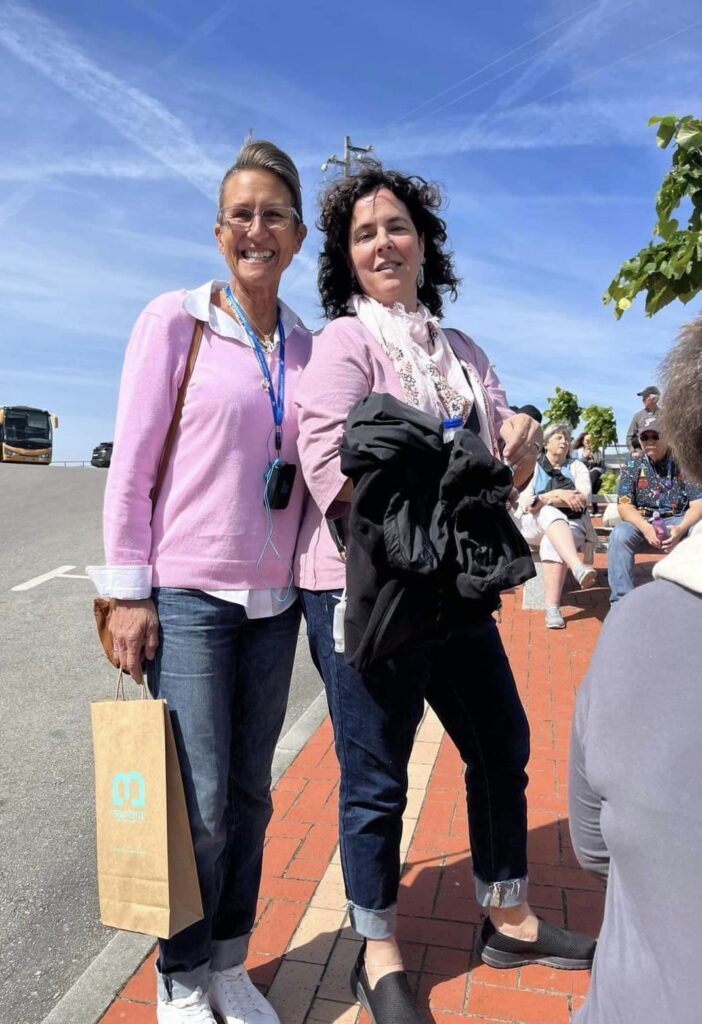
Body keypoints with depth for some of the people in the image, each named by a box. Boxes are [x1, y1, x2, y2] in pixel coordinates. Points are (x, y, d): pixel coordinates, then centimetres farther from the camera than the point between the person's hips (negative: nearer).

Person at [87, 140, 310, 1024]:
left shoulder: (305, 346, 9)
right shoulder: (175, 321, -3)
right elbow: (131, 460, -5)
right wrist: (128, 590, -8)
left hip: (273, 599, 4)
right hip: (187, 594, -4)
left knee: (249, 794, 12)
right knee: (199, 804, 1)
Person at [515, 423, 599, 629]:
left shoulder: (577, 466, 18)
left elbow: (585, 497, -2)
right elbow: (524, 503, 0)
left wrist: (545, 499, -11)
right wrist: (558, 495, -14)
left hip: (571, 524, 1)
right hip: (536, 524, 0)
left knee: (553, 542, -35)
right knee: (550, 513, -36)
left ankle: (552, 608, -47)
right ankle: (578, 567, -61)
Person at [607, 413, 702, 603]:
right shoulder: (632, 466, 4)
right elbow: (624, 506, -5)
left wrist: (681, 529, -26)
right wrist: (645, 527, -25)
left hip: (677, 522, 0)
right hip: (642, 524, 0)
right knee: (620, 534, -33)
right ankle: (622, 601, -31)